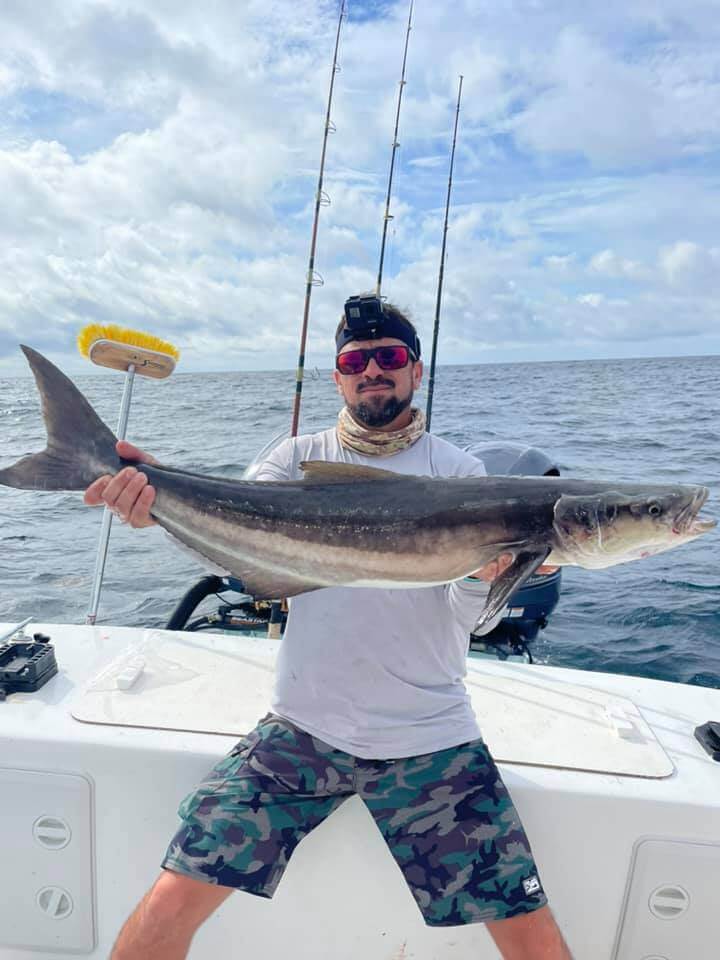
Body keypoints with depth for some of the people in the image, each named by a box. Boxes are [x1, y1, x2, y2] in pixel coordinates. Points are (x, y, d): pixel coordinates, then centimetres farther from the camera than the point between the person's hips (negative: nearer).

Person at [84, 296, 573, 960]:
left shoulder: (459, 473, 3)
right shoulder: (300, 458, 6)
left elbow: (467, 620, -5)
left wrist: (485, 575, -28)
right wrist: (162, 501, -30)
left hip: (430, 740, 0)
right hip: (303, 729, 1)